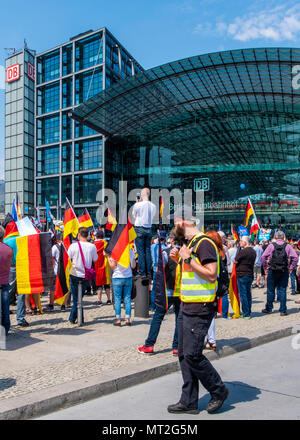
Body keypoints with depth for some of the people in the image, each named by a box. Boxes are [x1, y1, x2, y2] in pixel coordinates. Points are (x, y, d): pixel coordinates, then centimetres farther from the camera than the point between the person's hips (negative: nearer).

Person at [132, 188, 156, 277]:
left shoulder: (137, 205, -10)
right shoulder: (153, 206, 1)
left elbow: (134, 216, 5)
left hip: (139, 228, -4)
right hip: (149, 229, 4)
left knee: (140, 251, 0)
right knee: (148, 251, 10)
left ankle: (142, 272, 1)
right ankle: (149, 272, 12)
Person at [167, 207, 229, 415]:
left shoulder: (204, 243, -15)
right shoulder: (188, 243, 15)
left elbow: (211, 275, -23)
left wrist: (189, 259, -21)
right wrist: (178, 259, 10)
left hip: (199, 309, -10)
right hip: (186, 307, 10)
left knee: (193, 355, -5)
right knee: (184, 355, 12)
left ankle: (219, 391, 18)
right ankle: (189, 402, 23)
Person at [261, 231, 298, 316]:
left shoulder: (271, 245, -3)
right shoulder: (288, 246, 0)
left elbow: (263, 257, -8)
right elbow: (295, 257, -5)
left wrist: (266, 267, 3)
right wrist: (291, 268, 3)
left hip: (272, 271, 0)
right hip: (284, 271, 1)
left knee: (270, 290, 11)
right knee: (282, 290, 7)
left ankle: (268, 308, 20)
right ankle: (283, 310, 8)